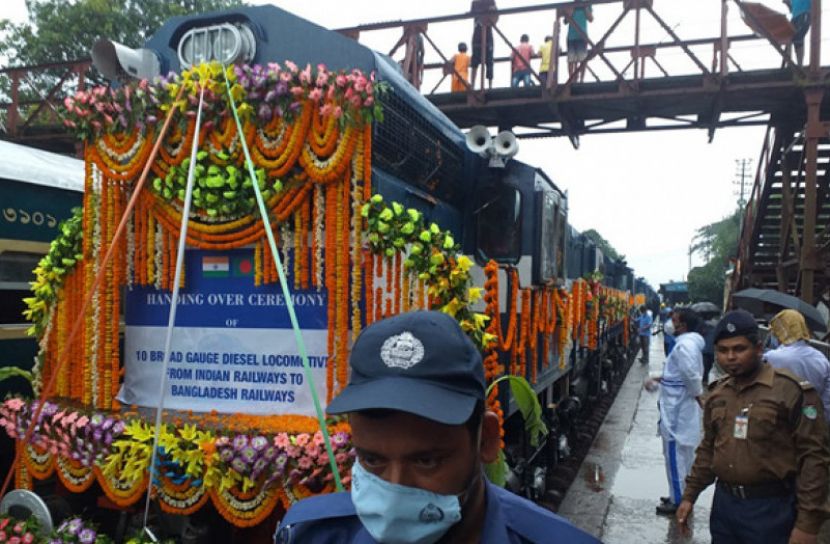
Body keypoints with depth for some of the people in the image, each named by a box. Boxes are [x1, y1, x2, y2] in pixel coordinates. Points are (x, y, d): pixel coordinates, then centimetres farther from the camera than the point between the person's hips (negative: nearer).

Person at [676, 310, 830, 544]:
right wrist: (690, 495, 13)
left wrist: (808, 523, -16)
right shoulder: (717, 393, 7)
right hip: (723, 503, 6)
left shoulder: (792, 390, -13)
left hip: (770, 509, -5)